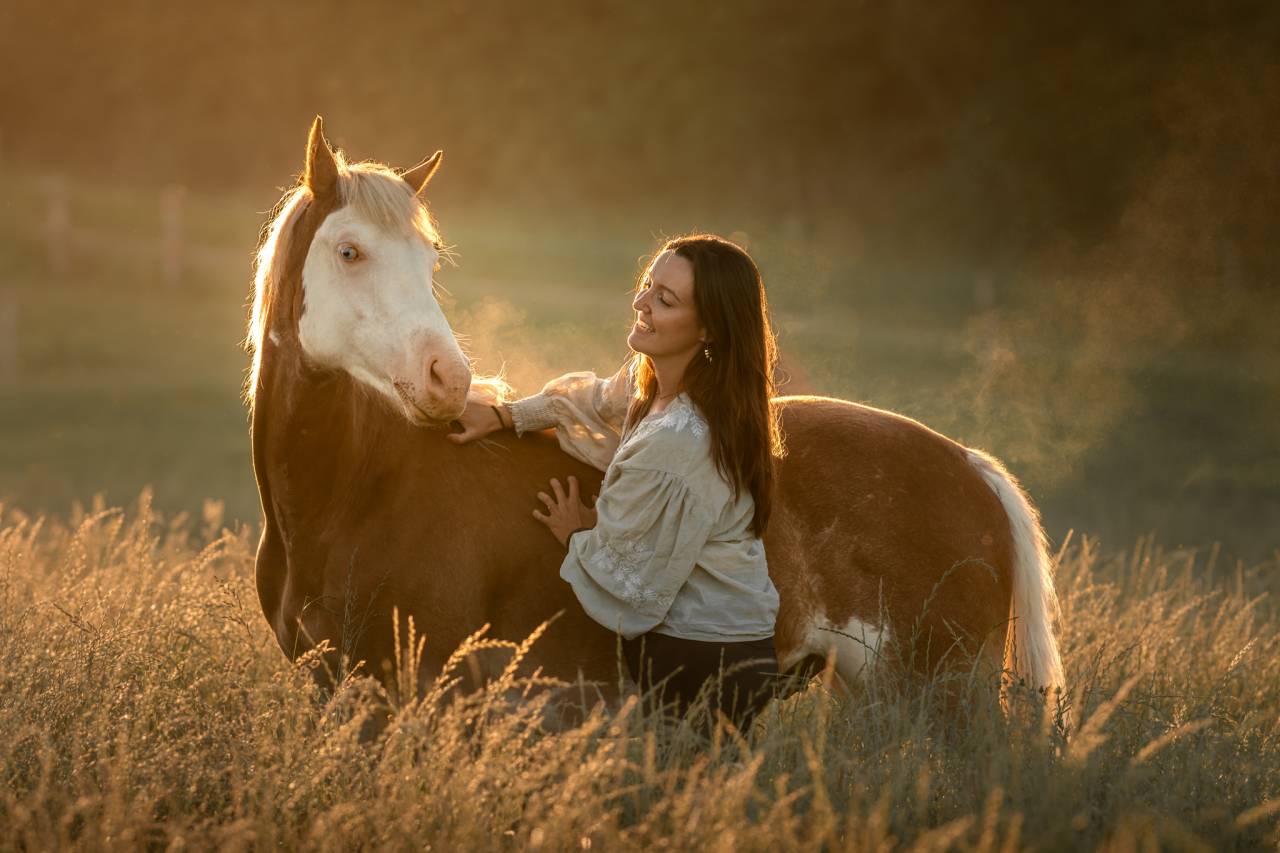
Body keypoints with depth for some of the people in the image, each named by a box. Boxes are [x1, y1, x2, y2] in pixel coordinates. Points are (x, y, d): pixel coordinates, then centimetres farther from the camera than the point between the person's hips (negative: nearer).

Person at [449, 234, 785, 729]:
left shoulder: (675, 444, -29)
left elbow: (624, 581, -19)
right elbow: (600, 402, 26)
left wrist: (576, 536, 2)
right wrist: (504, 417, 16)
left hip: (698, 668, -9)